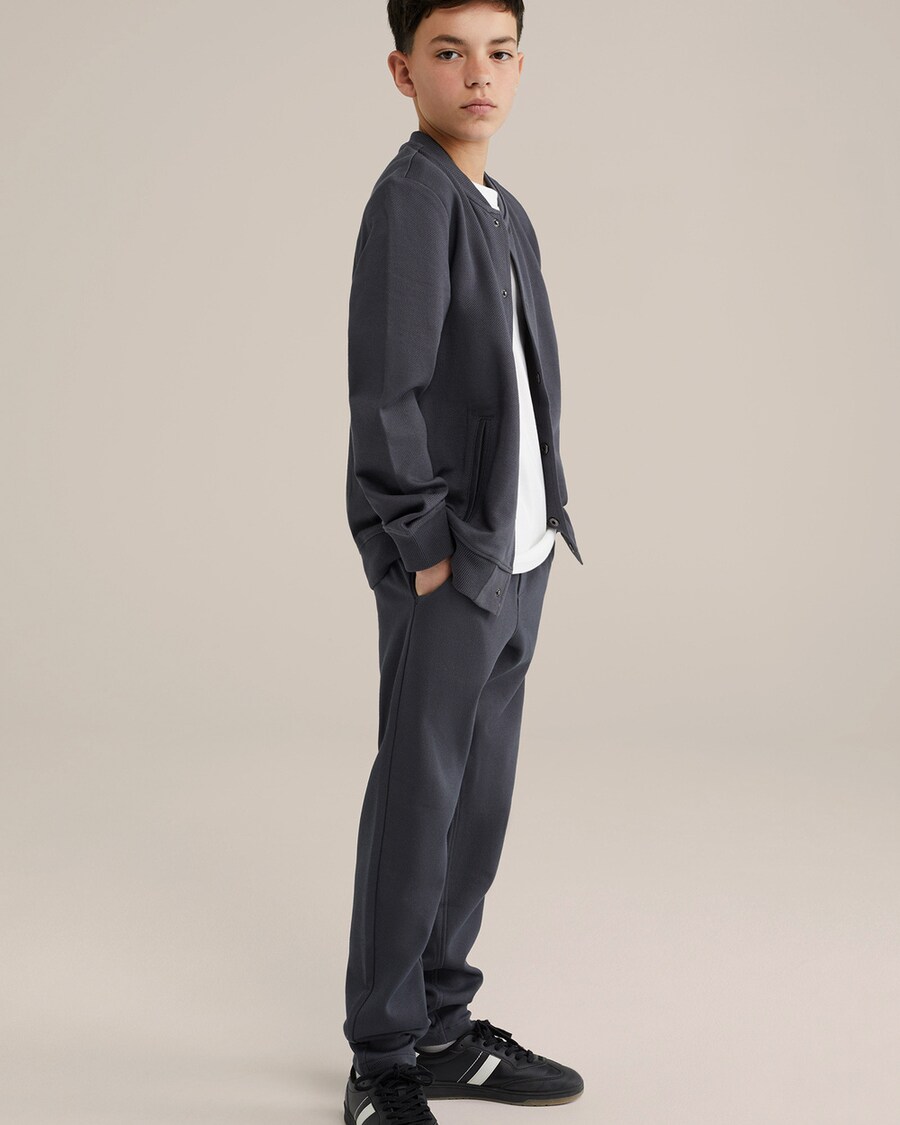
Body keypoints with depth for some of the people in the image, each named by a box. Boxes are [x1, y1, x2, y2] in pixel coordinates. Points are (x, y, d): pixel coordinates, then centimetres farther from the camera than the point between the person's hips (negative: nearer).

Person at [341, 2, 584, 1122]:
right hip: (447, 566, -8)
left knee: (479, 807, 13)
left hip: (517, 562, 8)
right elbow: (386, 389, -16)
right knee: (417, 808, -1)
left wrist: (540, 519, 10)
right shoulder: (413, 194, -11)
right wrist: (423, 547, -15)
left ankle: (442, 1028, 26)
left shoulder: (507, 212, 16)